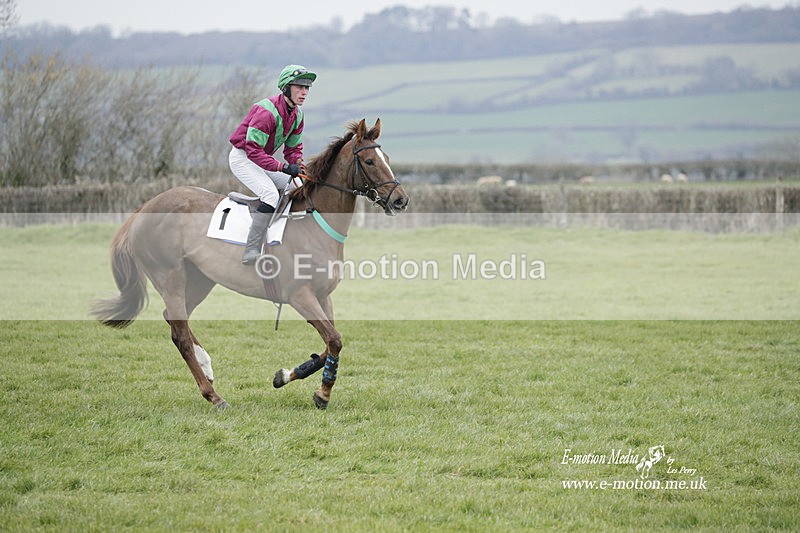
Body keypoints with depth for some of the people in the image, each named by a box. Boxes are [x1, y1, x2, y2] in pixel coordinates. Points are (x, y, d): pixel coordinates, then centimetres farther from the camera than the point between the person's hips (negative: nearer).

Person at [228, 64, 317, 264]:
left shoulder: (297, 115, 2)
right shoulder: (267, 111, -27)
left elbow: (293, 148, 11)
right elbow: (253, 150, -30)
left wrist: (298, 166, -12)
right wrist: (283, 167, -34)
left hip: (262, 159, 10)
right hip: (242, 157, -10)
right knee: (270, 194, -27)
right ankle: (251, 251, -31)